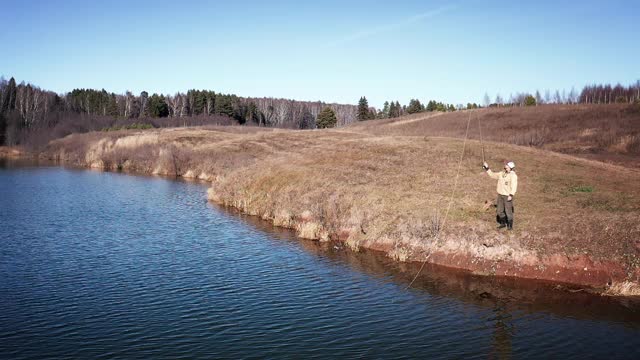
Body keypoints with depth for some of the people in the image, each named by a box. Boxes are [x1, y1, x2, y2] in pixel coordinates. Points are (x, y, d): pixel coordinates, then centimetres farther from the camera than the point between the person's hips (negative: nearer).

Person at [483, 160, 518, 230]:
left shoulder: (513, 175, -14)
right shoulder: (502, 173, 8)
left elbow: (514, 186, -21)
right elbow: (492, 175, 16)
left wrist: (511, 195, -29)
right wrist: (487, 168, 8)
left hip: (508, 196, -7)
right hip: (500, 195, 7)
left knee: (508, 211, -2)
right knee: (500, 211, 12)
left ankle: (510, 226, 11)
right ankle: (503, 223, 28)